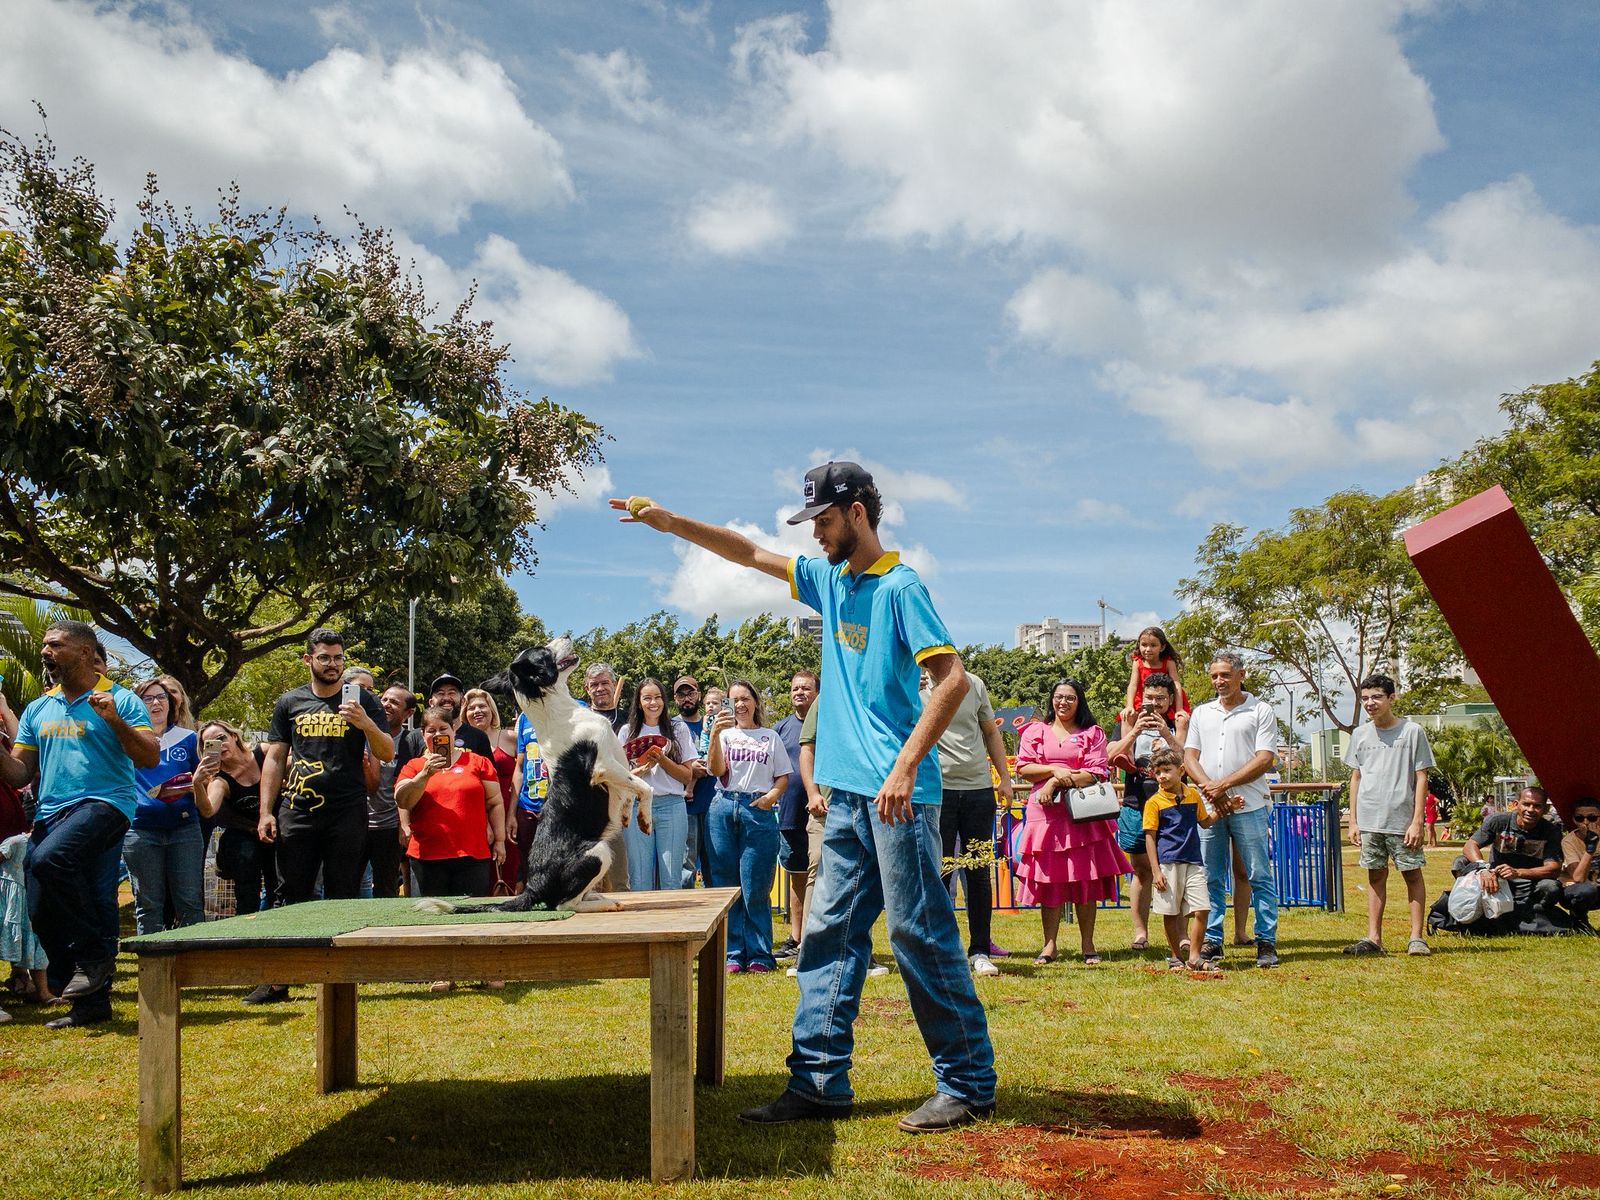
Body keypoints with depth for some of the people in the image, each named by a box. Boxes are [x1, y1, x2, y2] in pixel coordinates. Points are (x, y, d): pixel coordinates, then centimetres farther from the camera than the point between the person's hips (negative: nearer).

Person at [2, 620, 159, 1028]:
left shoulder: (120, 700, 0)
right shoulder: (37, 710, 18)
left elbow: (151, 758, -6)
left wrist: (114, 721, -18)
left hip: (104, 803, -7)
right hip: (50, 812, 7)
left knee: (49, 858, -34)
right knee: (42, 914, 2)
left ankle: (95, 952, -15)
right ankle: (91, 1002, 16)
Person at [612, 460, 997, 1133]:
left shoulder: (899, 586, -9)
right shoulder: (829, 579, 15)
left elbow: (952, 677, -16)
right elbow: (750, 554, 25)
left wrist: (906, 765, -22)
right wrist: (673, 524, 17)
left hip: (897, 794, -8)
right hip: (848, 794, 8)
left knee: (920, 933, -4)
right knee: (829, 934, 7)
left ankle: (968, 1085, 5)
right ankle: (820, 1084, 12)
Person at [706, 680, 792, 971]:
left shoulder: (770, 737, 15)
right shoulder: (725, 734, 14)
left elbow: (783, 775, 14)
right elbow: (716, 770, -2)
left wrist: (773, 794, -7)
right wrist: (714, 734, -16)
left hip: (759, 813, -1)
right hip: (724, 810, 1)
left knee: (755, 888, -3)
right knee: (726, 886, 1)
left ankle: (760, 955, 3)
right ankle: (733, 954, 7)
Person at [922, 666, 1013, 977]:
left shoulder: (974, 684, 9)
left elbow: (991, 731, 19)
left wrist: (1005, 778, 14)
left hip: (979, 788, 3)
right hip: (937, 788, -3)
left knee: (980, 872, 6)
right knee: (939, 873, 0)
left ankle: (980, 951, 14)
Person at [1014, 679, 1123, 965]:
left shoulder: (1093, 734, 8)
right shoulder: (1036, 731, 13)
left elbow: (1096, 774, -3)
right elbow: (1023, 768, 4)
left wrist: (1054, 783, -10)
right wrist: (1055, 770, -12)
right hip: (1045, 813, 1)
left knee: (1085, 880, -1)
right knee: (1048, 880, 0)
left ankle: (1088, 945, 7)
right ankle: (1049, 945, 6)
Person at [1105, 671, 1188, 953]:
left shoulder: (1180, 722, 5)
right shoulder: (1131, 722, 8)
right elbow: (1112, 756, -3)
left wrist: (1166, 734, -21)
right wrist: (1134, 731, -15)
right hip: (1136, 805, 1)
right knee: (1141, 869, 6)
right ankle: (1140, 932, 10)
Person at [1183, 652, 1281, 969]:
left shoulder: (1260, 710, 2)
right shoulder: (1201, 713, 16)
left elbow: (1265, 759, -7)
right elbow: (1189, 756, 10)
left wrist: (1223, 784, -12)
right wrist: (1209, 788, -8)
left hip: (1249, 807, -4)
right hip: (1208, 806, 4)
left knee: (1260, 876, -1)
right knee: (1211, 878, 6)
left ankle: (1266, 942, 4)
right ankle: (1212, 941, 13)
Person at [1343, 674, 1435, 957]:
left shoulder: (1412, 731, -3)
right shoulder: (1360, 735, 9)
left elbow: (1421, 778, -4)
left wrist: (1417, 821, -10)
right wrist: (1353, 821, 9)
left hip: (1403, 820, -3)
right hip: (1369, 821, 4)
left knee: (1412, 874, 2)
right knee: (1376, 876, 7)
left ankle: (1416, 937, 7)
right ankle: (1373, 938, 9)